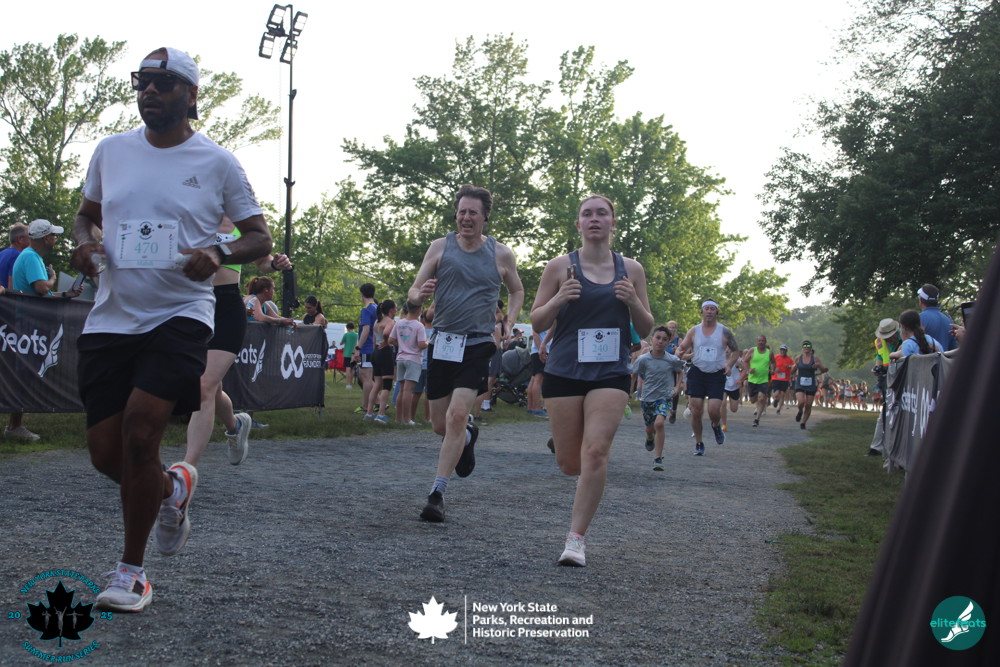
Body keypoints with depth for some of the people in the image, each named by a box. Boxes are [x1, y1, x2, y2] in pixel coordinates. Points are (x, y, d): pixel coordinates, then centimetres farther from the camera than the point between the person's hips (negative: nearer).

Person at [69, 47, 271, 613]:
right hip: (111, 317, 4)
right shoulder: (111, 151, 9)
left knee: (139, 432, -18)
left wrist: (219, 255, -18)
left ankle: (132, 571, 0)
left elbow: (260, 237, 3)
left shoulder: (217, 162, -1)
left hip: (180, 314, -4)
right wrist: (85, 240, -1)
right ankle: (174, 487, 38)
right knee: (106, 453, 2)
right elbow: (87, 213, 23)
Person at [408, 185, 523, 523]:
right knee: (440, 425, 9)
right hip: (442, 343, 2)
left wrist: (509, 324, 3)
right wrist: (420, 295, -22)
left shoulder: (501, 254, 4)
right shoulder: (440, 247, 4)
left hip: (477, 346, -2)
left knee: (456, 415, -18)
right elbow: (414, 291, 2)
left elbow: (517, 291, 20)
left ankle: (437, 493, -10)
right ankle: (468, 435, 45)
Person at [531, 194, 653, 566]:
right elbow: (537, 323, 5)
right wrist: (559, 300, -15)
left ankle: (576, 539, -8)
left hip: (611, 372, 0)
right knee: (569, 463, 4)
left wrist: (633, 302, -8)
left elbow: (645, 330, 13)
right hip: (565, 371, 0)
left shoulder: (631, 270, 7)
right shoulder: (560, 266, 2)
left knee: (596, 453, -17)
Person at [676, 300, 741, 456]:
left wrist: (729, 365, -8)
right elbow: (682, 348, 9)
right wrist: (680, 354, -16)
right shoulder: (694, 331, 5)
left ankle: (716, 426, 23)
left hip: (717, 374, -1)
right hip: (697, 373, 1)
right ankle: (698, 443, 14)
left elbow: (736, 351, 10)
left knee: (714, 410, -14)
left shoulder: (724, 331, 2)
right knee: (696, 411, -3)